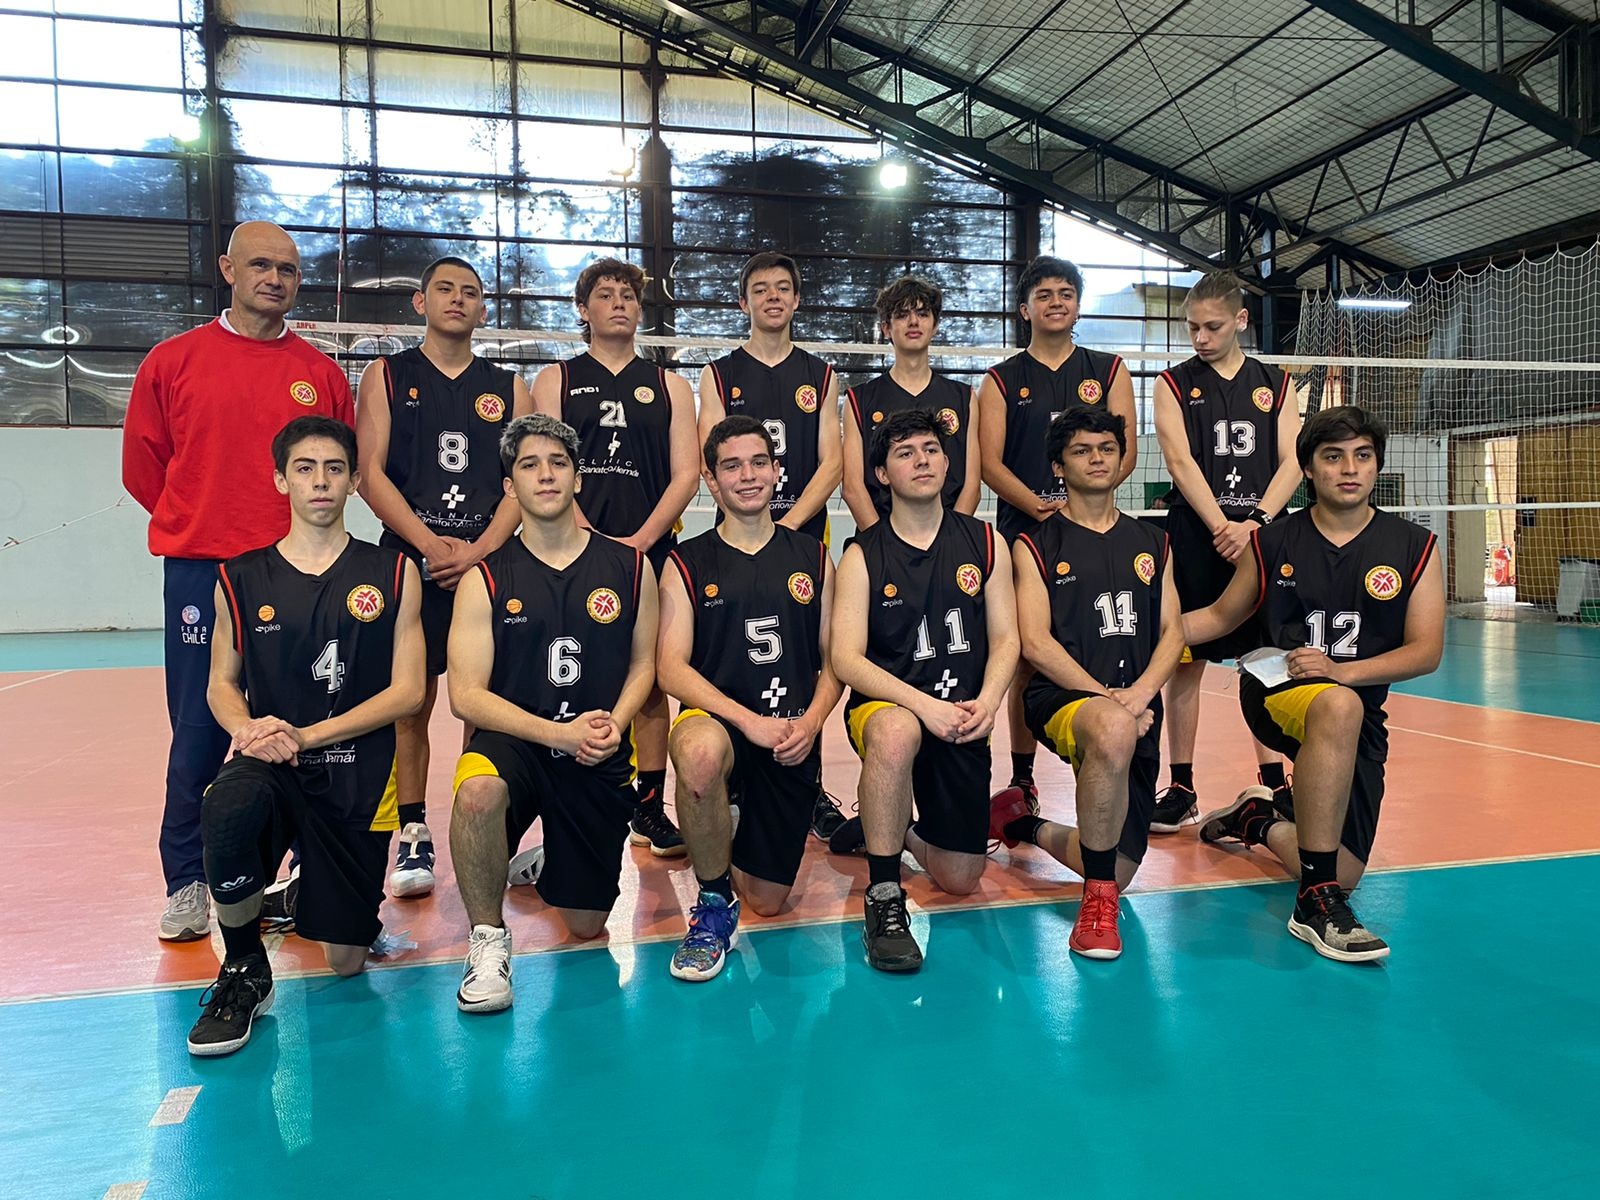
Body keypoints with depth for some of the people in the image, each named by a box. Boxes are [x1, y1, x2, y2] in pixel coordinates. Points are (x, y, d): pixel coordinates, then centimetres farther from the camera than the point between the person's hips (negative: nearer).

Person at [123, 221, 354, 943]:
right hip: (200, 571, -1)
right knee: (200, 730, 3)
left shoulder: (321, 373, 8)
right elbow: (142, 464, 10)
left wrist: (303, 525, 9)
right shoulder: (173, 362, 5)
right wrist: (200, 525, 11)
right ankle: (186, 884, 16)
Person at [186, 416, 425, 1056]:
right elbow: (222, 684, 10)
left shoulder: (393, 574, 0)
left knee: (347, 961, 1)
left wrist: (305, 735, -15)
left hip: (356, 774, 0)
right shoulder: (241, 578, 4)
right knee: (227, 808, -38)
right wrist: (248, 728, -14)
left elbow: (408, 691, -4)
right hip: (266, 763, 0)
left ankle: (312, 887, 39)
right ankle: (243, 975, -11)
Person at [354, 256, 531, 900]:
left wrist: (479, 549, -10)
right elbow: (371, 474, 0)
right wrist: (430, 544, -12)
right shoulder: (387, 377, 10)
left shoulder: (508, 388, 13)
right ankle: (413, 835, 10)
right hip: (409, 558, -1)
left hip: (488, 559, 1)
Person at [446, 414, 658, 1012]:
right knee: (478, 791, -39)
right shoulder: (486, 579, -4)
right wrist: (557, 733, -21)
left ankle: (549, 862, 44)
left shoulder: (629, 566, 1)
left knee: (586, 924, 7)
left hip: (600, 757, 2)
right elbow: (466, 694, -8)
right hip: (512, 741, -2)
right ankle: (488, 941, -13)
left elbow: (644, 661, 9)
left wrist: (615, 725, -11)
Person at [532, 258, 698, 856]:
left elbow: (686, 475, 5)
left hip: (651, 552, 1)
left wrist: (640, 539, -9)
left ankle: (650, 806, 14)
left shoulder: (669, 385, 14)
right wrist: (594, 538, -13)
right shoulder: (556, 380, 11)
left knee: (650, 679, 3)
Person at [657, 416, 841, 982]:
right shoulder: (688, 564, 2)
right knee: (699, 751, -41)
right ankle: (713, 903, -15)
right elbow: (672, 668, -8)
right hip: (720, 722, -2)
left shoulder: (811, 556, 10)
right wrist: (749, 720, -21)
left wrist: (810, 722, -10)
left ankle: (738, 829, 40)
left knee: (767, 902, 3)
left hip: (792, 740, 3)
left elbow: (833, 660, 10)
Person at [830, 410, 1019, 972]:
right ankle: (883, 898, -24)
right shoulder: (862, 555, -4)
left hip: (962, 718, 3)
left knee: (960, 879, 3)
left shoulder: (985, 542, 5)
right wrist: (923, 705, -25)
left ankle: (887, 828, 35)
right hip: (886, 705, -3)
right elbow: (847, 659, -12)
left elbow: (1005, 638, 5)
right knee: (896, 731, -42)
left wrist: (987, 701, -16)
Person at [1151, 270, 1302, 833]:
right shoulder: (1175, 384, 7)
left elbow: (1291, 463, 4)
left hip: (1260, 533, 2)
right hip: (1194, 534, -2)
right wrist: (1221, 527, -16)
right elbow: (1180, 461, -5)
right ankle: (1181, 788, 7)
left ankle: (1274, 783, 15)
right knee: (1186, 659, 0)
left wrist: (1254, 523, -12)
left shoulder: (1275, 383, 13)